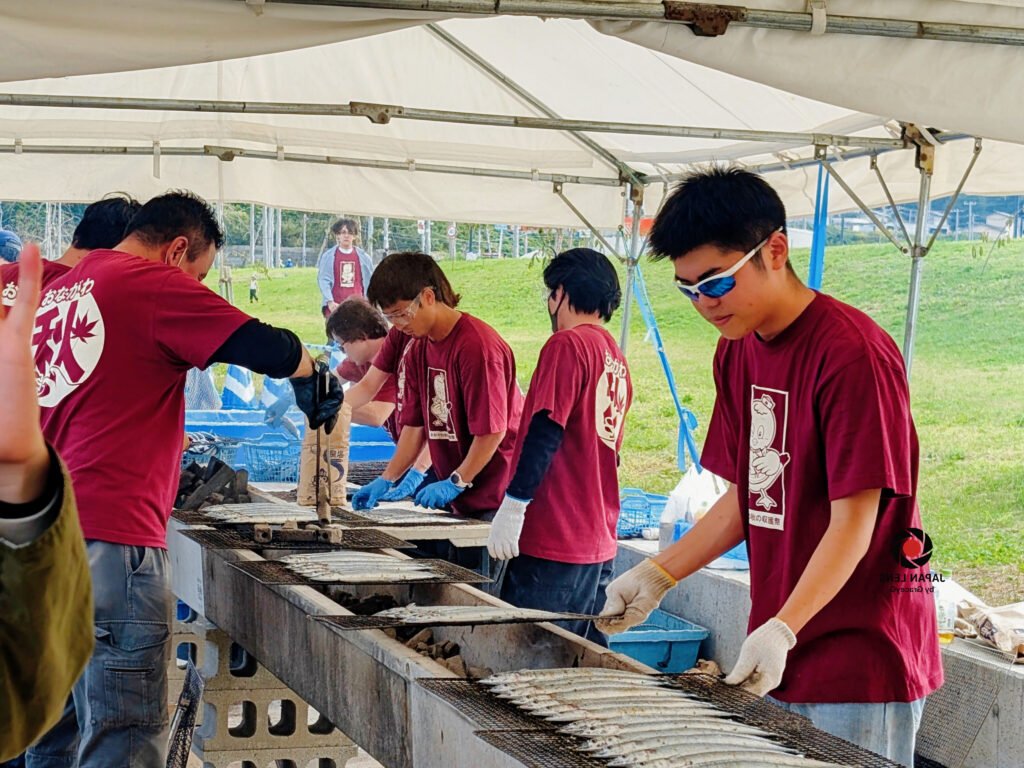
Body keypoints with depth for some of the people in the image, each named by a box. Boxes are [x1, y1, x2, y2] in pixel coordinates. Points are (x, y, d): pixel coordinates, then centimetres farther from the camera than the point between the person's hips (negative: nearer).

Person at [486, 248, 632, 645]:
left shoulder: (567, 345, -10)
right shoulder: (617, 359, 17)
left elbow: (545, 432, -18)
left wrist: (512, 507, -18)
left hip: (553, 539, -9)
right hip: (600, 540, 9)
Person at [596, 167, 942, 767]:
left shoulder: (852, 353, -17)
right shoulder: (738, 351, 10)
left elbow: (854, 524, -18)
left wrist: (782, 629, -27)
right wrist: (658, 575, 6)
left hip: (860, 661, -7)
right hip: (781, 655, 8)